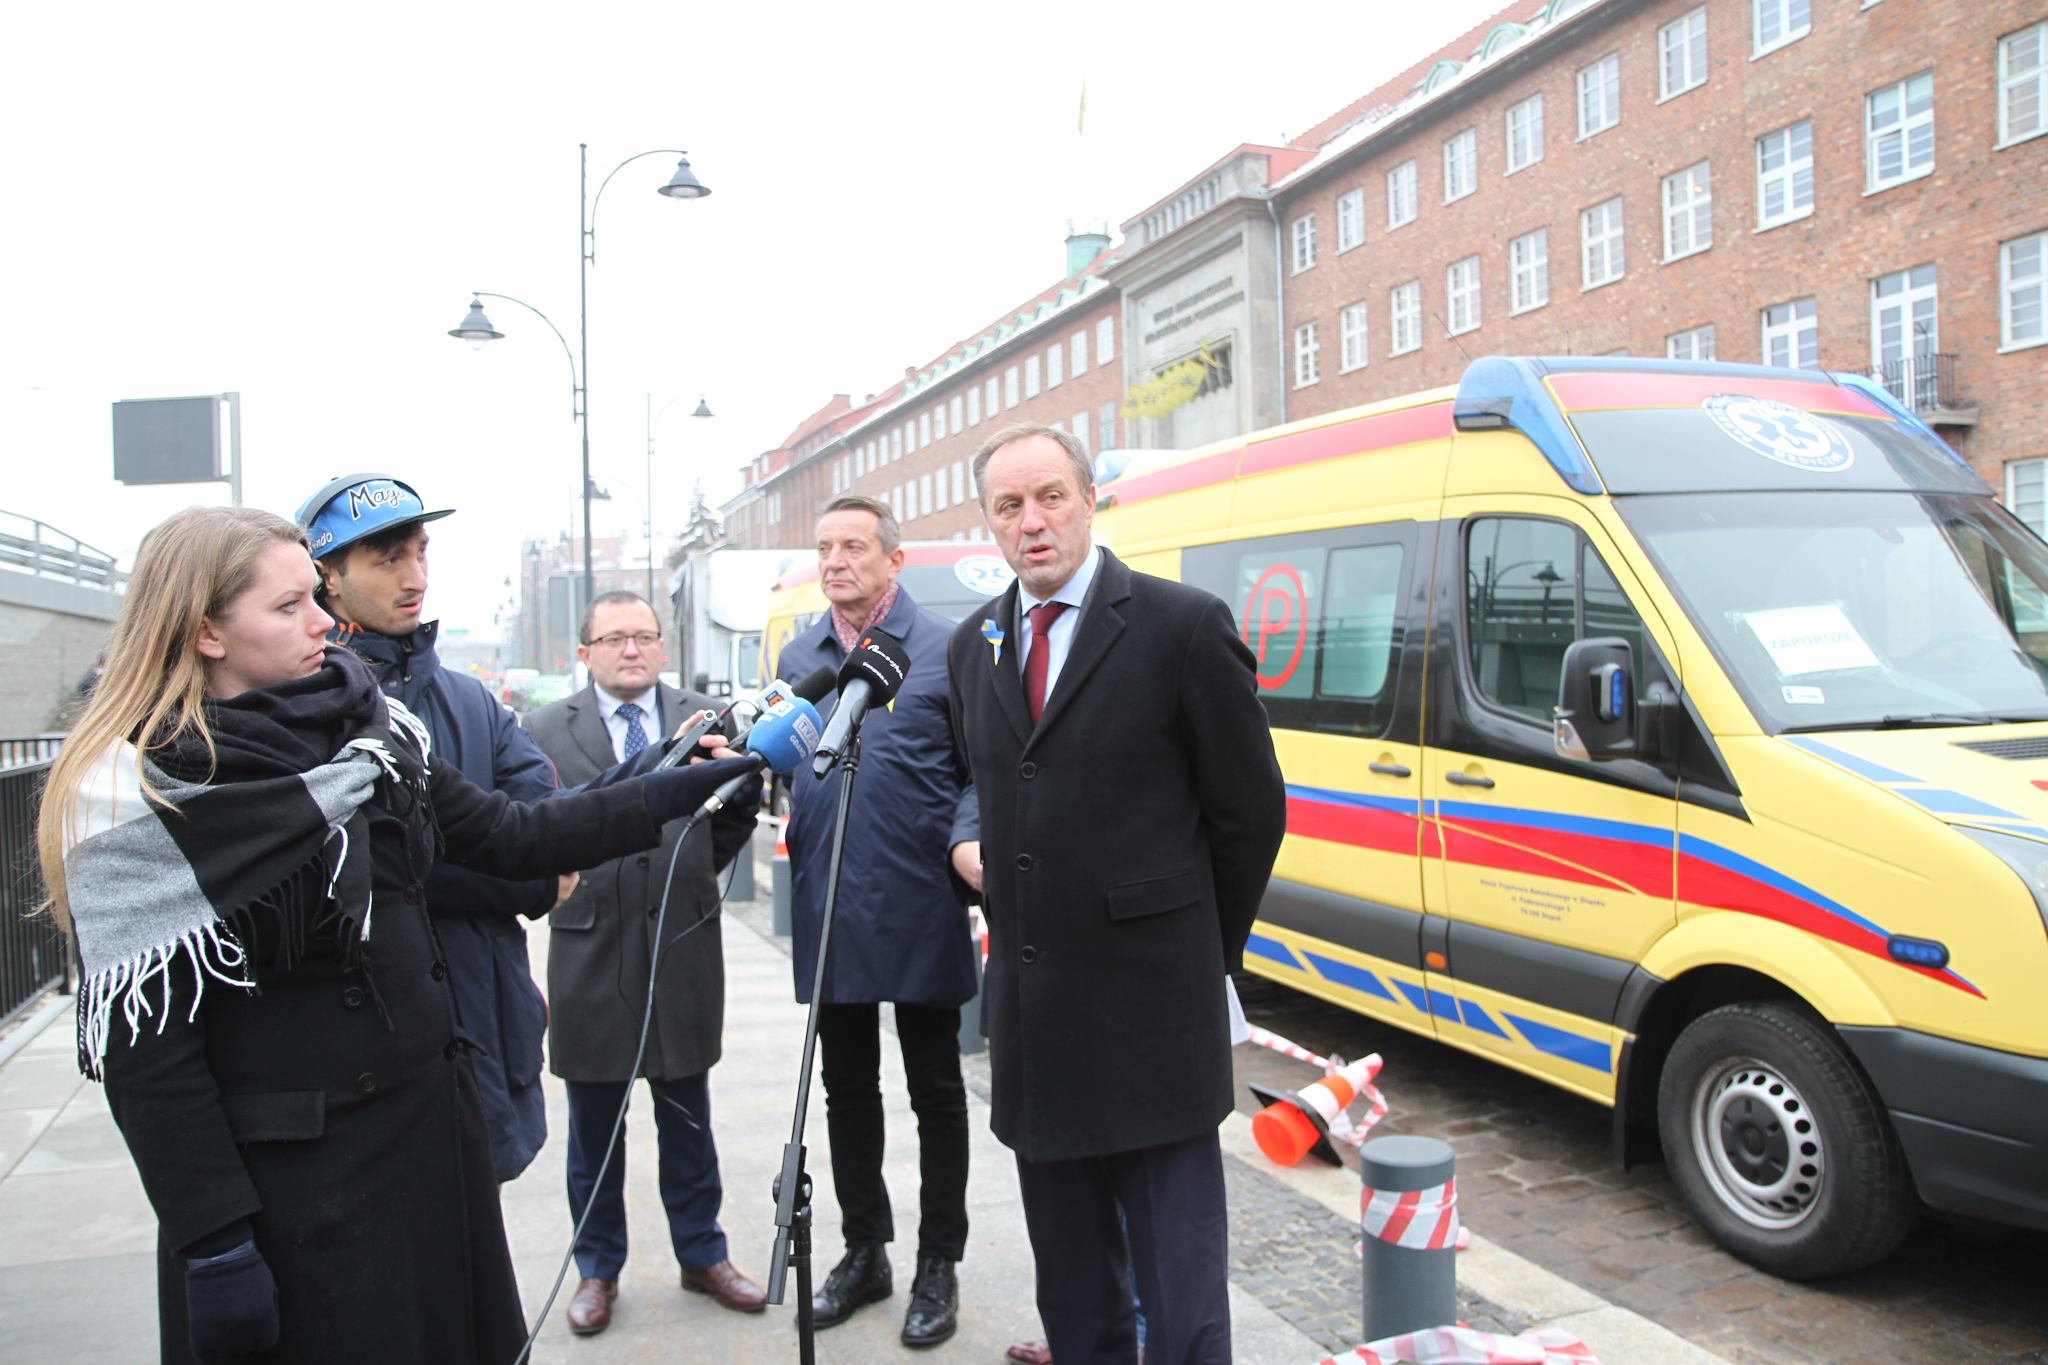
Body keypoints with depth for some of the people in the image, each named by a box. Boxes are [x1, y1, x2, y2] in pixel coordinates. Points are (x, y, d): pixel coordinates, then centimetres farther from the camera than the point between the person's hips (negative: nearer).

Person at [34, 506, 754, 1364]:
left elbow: (511, 838, 7)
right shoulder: (140, 794, -14)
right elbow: (142, 1048, -14)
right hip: (289, 1188, -6)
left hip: (433, 1134, 6)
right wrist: (213, 1244, -14)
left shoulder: (371, 725, 3)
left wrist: (674, 792, -2)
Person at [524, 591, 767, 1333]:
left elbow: (740, 811, 9)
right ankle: (597, 1269, 30)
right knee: (593, 1126, 13)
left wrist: (692, 874, 5)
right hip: (590, 951, -1)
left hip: (685, 947, 1)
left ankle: (703, 1256, 31)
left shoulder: (704, 718, 0)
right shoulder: (545, 729, -3)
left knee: (687, 1120, 15)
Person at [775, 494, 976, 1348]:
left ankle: (938, 1265, 24)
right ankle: (864, 1251, 33)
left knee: (936, 1092, 9)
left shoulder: (945, 651, -5)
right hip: (830, 915, 5)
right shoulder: (798, 658, 10)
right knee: (847, 1089, 16)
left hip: (920, 914, -4)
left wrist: (963, 842, -20)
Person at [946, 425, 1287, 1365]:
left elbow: (1250, 811, -4)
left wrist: (1200, 950, 3)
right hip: (1029, 1008, 6)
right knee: (1068, 1269, 19)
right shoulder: (973, 644, 10)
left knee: (1176, 1265, 3)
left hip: (1149, 1007, -6)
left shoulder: (1183, 626, -9)